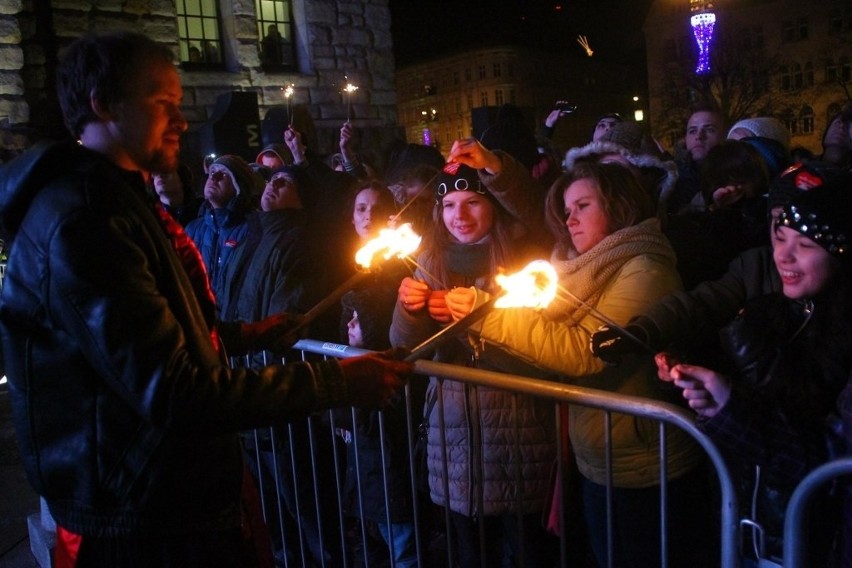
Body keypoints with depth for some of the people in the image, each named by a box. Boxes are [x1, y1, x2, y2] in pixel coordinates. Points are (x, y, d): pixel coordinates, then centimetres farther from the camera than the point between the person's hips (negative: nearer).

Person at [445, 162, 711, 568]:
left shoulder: (643, 271, -17)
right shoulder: (586, 270, 8)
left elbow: (582, 353, -27)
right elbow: (546, 338, 2)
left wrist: (489, 313, -27)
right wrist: (473, 320, -11)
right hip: (597, 467, 8)